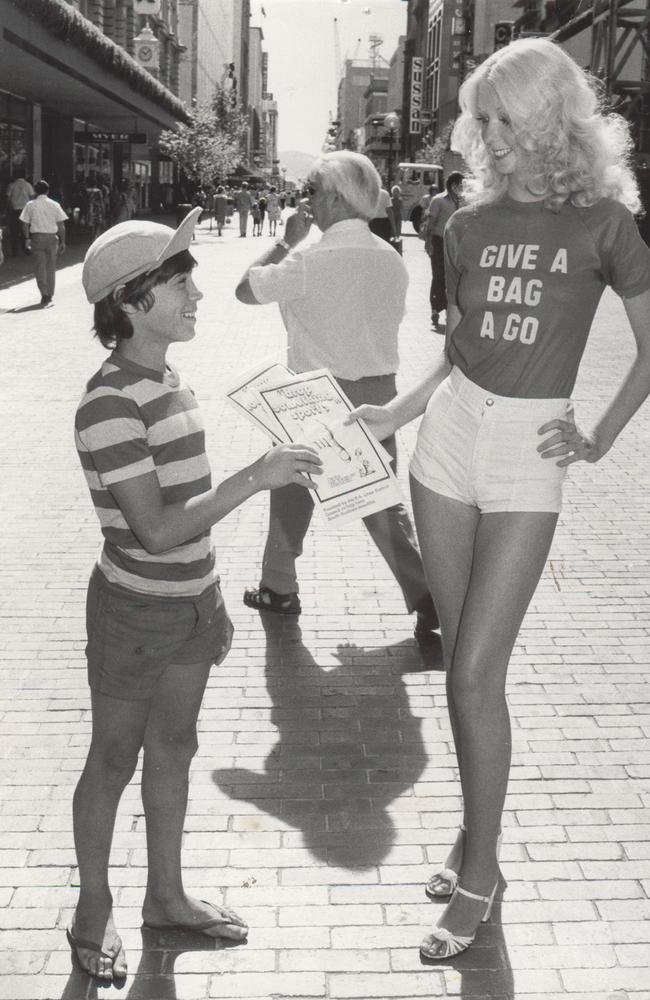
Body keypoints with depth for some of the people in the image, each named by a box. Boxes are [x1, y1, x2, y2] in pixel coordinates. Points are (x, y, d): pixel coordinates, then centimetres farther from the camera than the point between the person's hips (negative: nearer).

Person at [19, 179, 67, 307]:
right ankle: (50, 296, 14)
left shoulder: (30, 205, -1)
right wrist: (62, 241, 6)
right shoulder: (54, 205, 1)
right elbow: (61, 226, 1)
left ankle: (44, 293, -10)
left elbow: (25, 224, -3)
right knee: (51, 267, 11)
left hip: (37, 237, -1)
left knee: (39, 266, 3)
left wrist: (27, 238, 4)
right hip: (52, 237, 1)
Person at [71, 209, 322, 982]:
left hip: (189, 603, 8)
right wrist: (256, 477, -27)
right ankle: (93, 913, 29)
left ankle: (166, 896, 36)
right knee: (114, 761, 9)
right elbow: (156, 528, -26)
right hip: (133, 611, -7)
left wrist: (212, 599, 16)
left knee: (173, 748, 19)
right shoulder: (108, 406, -23)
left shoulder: (169, 381, 2)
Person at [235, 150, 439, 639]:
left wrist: (286, 240, 1)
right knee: (383, 499, 13)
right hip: (379, 391, 5)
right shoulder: (392, 260, 0)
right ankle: (425, 594, 5)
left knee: (292, 490, 15)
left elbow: (246, 289, -7)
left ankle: (279, 589, 27)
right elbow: (388, 320, 9)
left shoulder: (309, 261, -17)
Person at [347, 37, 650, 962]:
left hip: (526, 457, -4)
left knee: (477, 673, -6)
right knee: (463, 664, 9)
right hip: (449, 442, 4)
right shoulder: (470, 224, 6)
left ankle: (480, 867, 9)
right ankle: (478, 827, 25)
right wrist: (393, 415, 3)